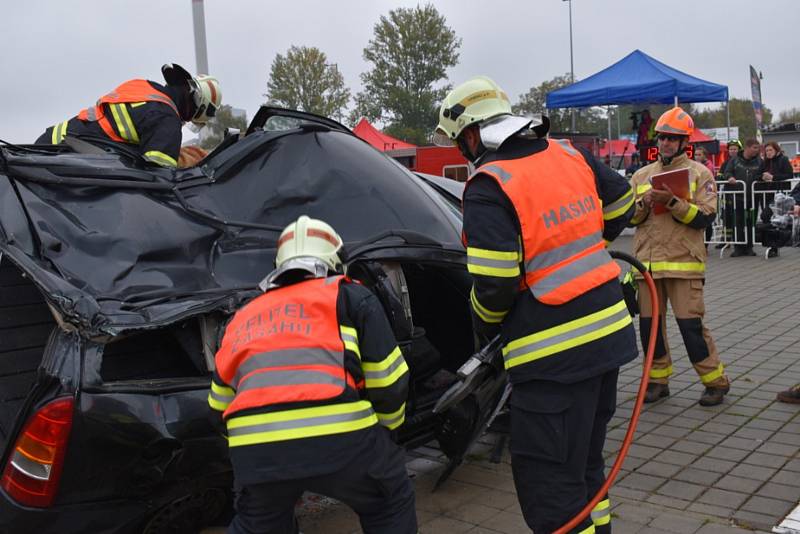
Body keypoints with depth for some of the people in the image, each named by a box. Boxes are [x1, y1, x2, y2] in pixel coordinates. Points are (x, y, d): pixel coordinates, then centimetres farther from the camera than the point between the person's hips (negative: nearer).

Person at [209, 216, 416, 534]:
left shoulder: (243, 316, 29)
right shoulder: (349, 295, 17)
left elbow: (220, 407, 33)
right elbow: (387, 380, 11)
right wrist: (385, 425, 31)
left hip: (253, 448, 4)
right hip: (338, 437, -3)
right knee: (391, 507, 24)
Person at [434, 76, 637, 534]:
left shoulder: (489, 187, -15)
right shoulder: (569, 154, 7)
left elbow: (494, 285, -19)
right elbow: (621, 202, 21)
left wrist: (486, 326, 3)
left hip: (555, 352, -8)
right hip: (610, 332, 9)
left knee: (548, 482, 3)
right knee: (586, 463, 24)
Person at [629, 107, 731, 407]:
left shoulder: (699, 173, 2)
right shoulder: (641, 175, 14)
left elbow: (705, 217, -8)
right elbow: (628, 218, 10)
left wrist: (672, 201, -19)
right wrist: (644, 203, -9)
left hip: (683, 261, -4)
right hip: (647, 261, 4)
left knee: (691, 324, -5)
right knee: (649, 323, 7)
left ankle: (716, 381, 12)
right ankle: (658, 380, 23)